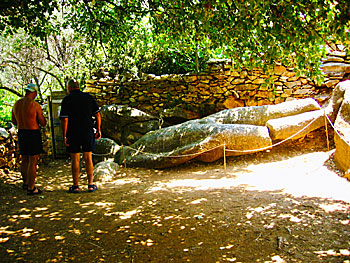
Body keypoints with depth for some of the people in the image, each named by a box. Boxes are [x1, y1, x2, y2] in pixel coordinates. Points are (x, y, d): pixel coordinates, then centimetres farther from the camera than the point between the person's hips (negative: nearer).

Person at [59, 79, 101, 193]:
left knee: (75, 160, 5)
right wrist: (98, 130, 8)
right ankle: (91, 184, 10)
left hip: (73, 133, -2)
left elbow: (64, 120, -11)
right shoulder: (89, 97, 4)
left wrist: (64, 136, -7)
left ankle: (75, 186, 11)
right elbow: (97, 115, 2)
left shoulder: (67, 99, -5)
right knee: (88, 158, 9)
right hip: (88, 132, 2)